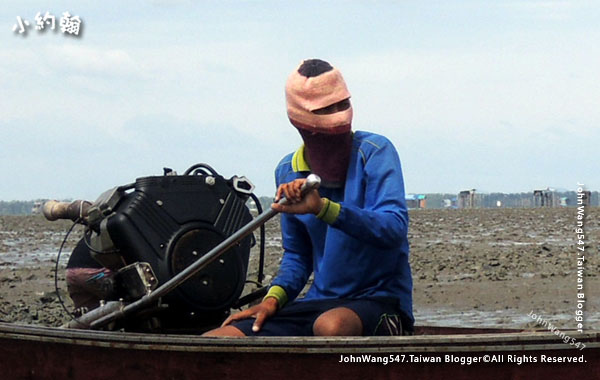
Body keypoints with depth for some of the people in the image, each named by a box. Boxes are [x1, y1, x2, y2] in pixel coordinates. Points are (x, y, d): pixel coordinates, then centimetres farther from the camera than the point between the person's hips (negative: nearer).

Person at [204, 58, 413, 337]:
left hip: (380, 299, -5)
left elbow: (394, 230, -21)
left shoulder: (375, 152, -6)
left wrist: (322, 207, -32)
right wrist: (274, 298, -1)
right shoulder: (288, 172, 11)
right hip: (320, 301, 5)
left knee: (330, 325, -41)